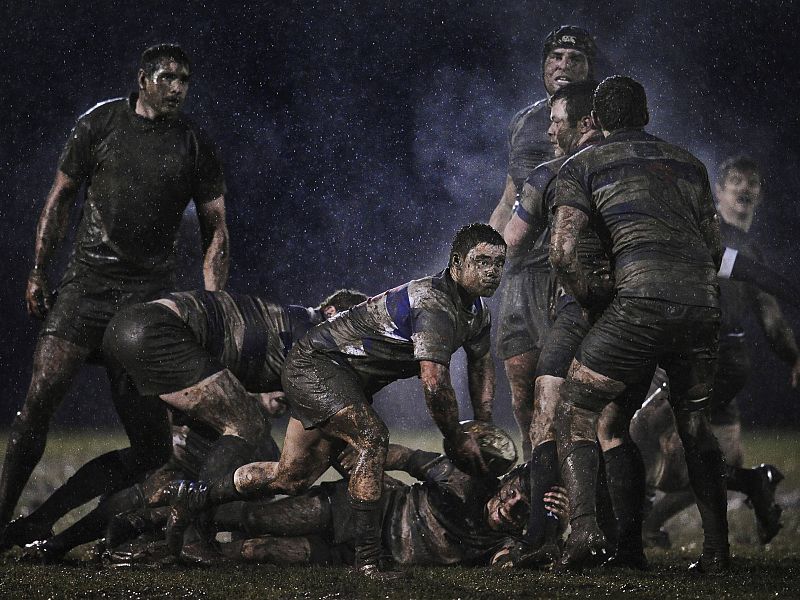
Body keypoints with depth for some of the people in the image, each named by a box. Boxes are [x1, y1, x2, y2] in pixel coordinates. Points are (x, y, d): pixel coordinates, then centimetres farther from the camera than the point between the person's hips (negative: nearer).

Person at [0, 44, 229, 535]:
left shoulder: (196, 146, 5)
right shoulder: (100, 123, 3)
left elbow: (216, 230, 8)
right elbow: (61, 198, 9)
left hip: (150, 291, 1)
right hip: (87, 281, 0)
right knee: (42, 394, -9)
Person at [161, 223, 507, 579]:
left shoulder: (476, 309, 4)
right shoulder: (435, 305, -28)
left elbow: (482, 362, 23)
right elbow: (434, 383, -34)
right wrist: (456, 440, -20)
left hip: (346, 381, 10)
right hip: (317, 364, -10)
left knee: (292, 478, 12)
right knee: (372, 440, -31)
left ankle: (197, 496, 29)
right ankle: (367, 559, -29)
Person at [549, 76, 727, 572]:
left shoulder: (583, 165, 13)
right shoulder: (688, 162, 26)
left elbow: (563, 253, 2)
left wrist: (594, 303, 16)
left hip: (642, 296, -4)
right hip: (705, 302, 5)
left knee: (576, 413, 6)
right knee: (695, 424, 21)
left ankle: (584, 528, -14)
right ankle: (717, 548, 14)